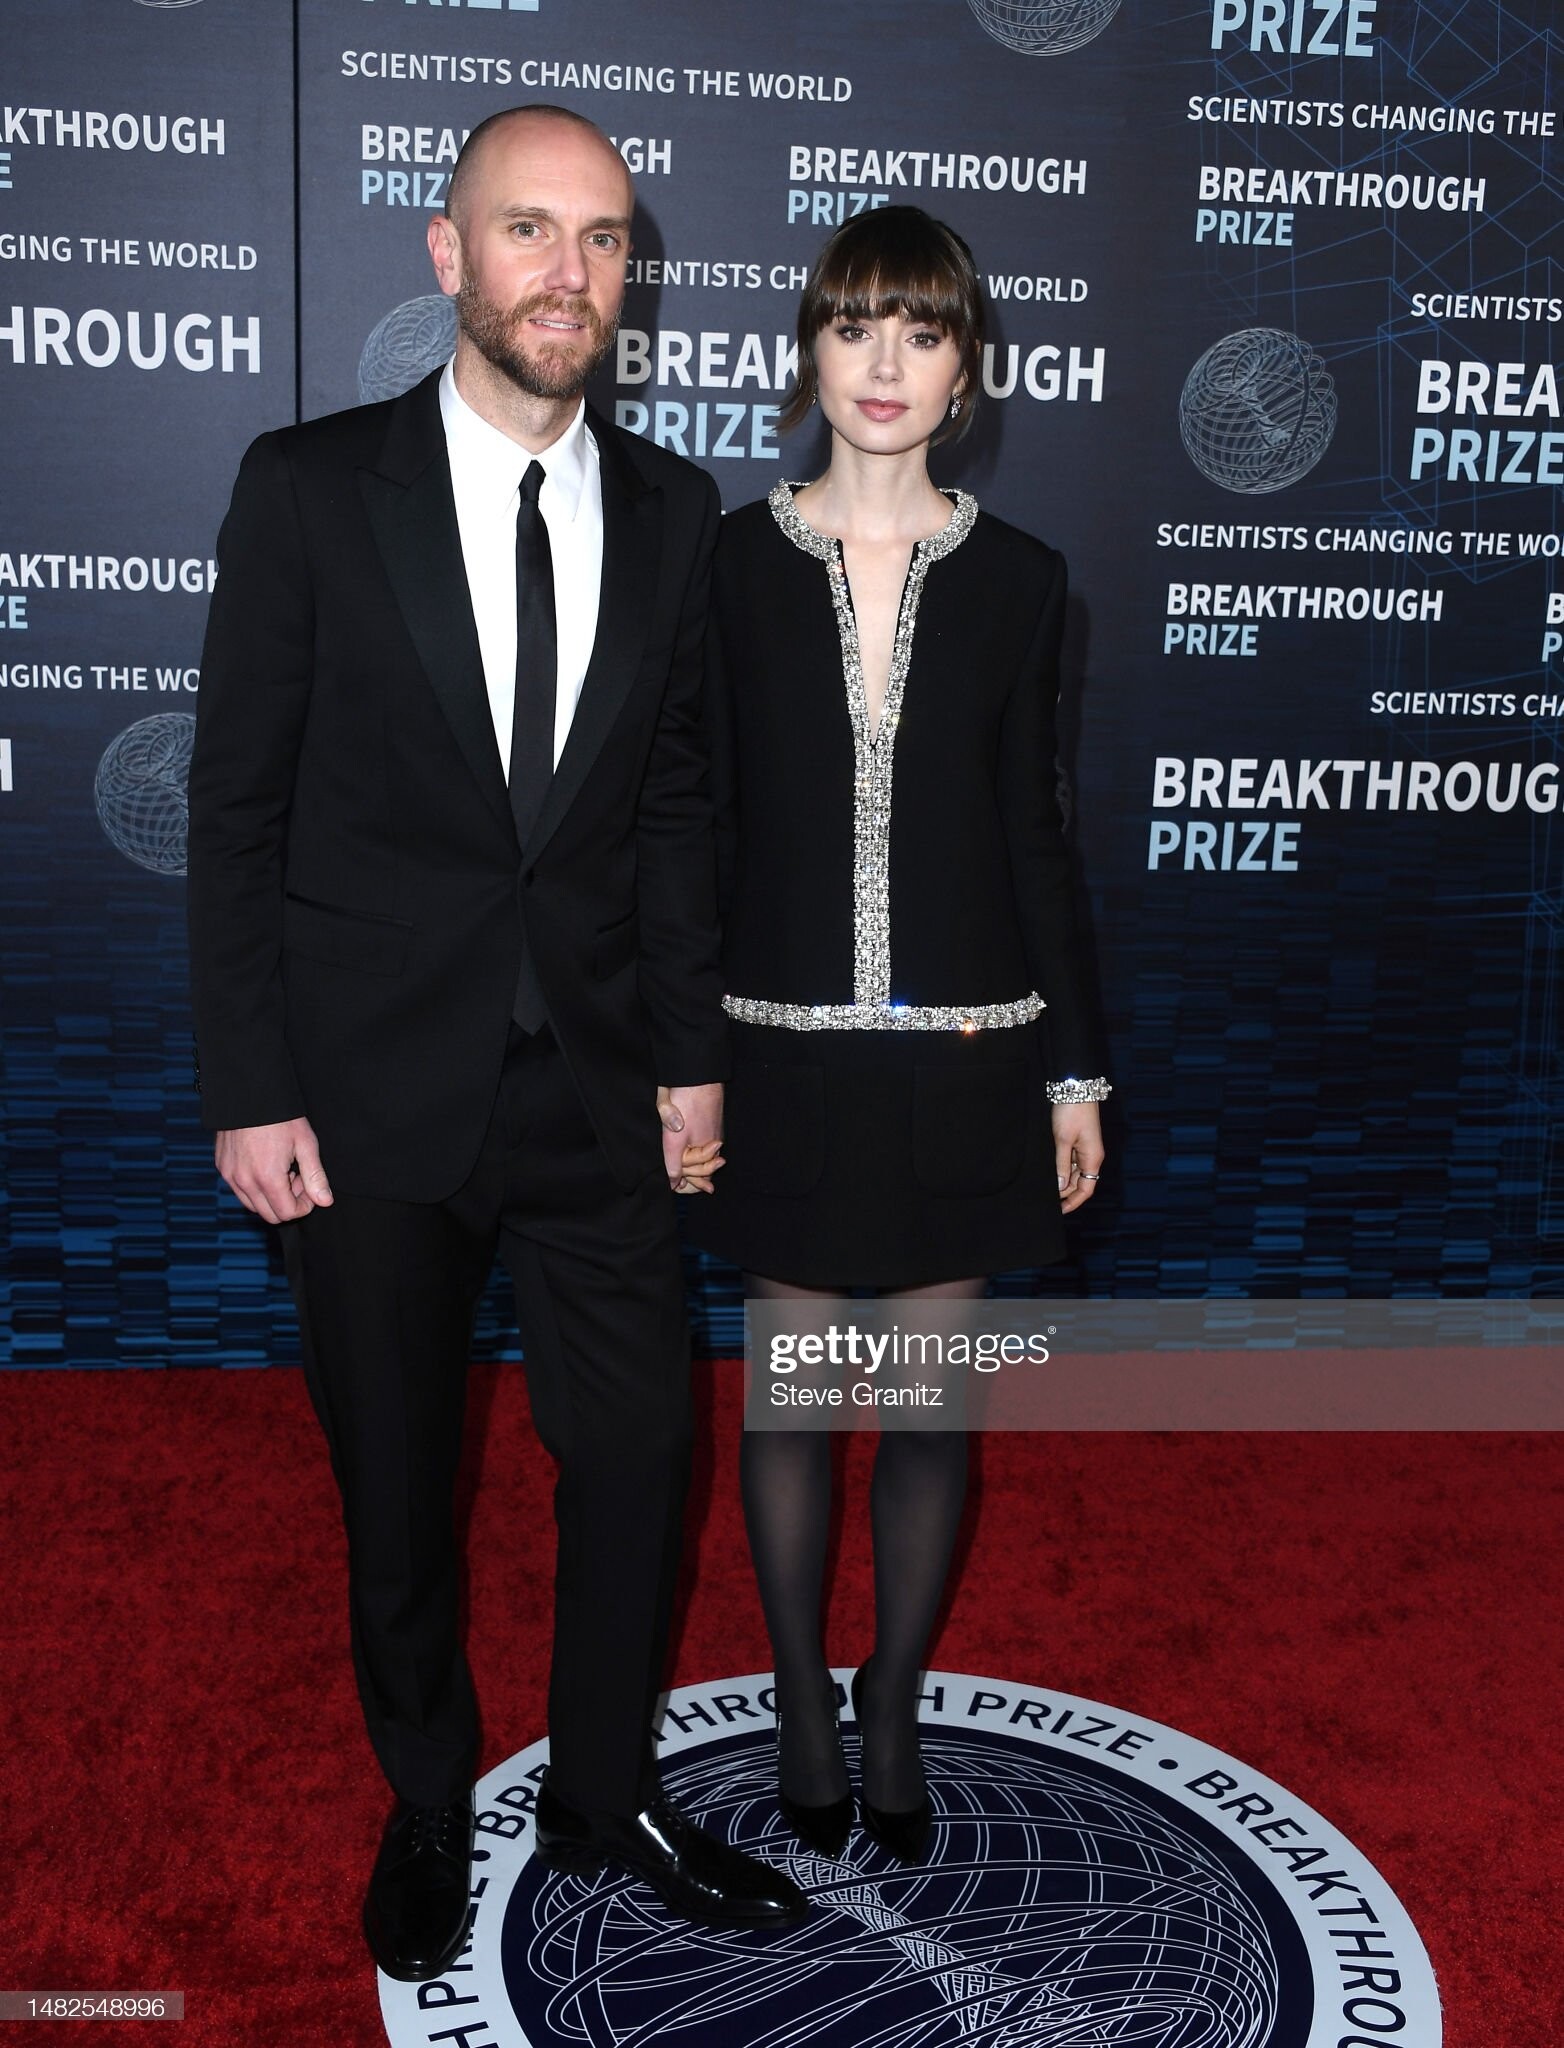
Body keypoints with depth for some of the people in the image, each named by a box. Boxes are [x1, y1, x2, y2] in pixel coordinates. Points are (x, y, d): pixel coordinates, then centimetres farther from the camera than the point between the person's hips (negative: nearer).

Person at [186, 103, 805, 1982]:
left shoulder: (666, 510, 5)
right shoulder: (311, 486, -5)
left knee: (636, 1452, 9)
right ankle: (427, 1810, 36)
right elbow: (236, 805, -4)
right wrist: (248, 1089, -8)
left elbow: (674, 803, 9)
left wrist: (692, 1051, 5)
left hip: (597, 1082, 3)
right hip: (376, 1088, -2)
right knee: (395, 1481, 13)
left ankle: (604, 1794, 34)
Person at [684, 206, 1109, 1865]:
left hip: (961, 1045, 1)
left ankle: (894, 1710, 30)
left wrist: (1072, 1064, 4)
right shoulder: (734, 562, -1)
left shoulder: (1016, 580, 2)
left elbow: (1031, 831, 5)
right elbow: (702, 823, 0)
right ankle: (803, 1699, 32)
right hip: (787, 1042, -1)